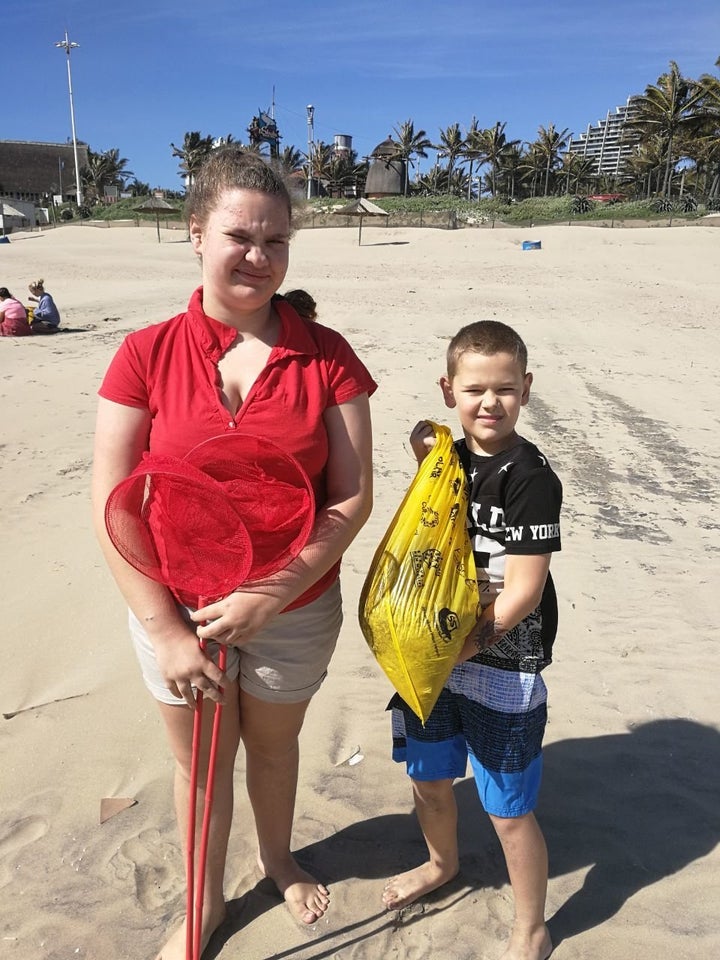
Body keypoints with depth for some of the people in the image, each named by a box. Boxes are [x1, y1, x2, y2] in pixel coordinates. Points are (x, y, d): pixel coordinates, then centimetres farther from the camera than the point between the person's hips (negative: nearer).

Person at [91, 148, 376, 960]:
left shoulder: (326, 356, -10)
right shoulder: (146, 355, -11)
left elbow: (353, 497, -12)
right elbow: (112, 508, -11)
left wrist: (269, 596, -19)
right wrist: (166, 630, -13)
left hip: (295, 611, 0)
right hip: (175, 613, 0)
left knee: (274, 745, 24)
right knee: (200, 763, 20)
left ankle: (277, 861, 56)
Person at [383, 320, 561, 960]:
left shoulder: (529, 476, -19)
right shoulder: (454, 459, 1)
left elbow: (523, 590, -20)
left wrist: (464, 647, -16)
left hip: (503, 670, -6)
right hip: (439, 655, 7)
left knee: (508, 811, 9)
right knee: (429, 778, 24)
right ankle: (443, 864, 55)